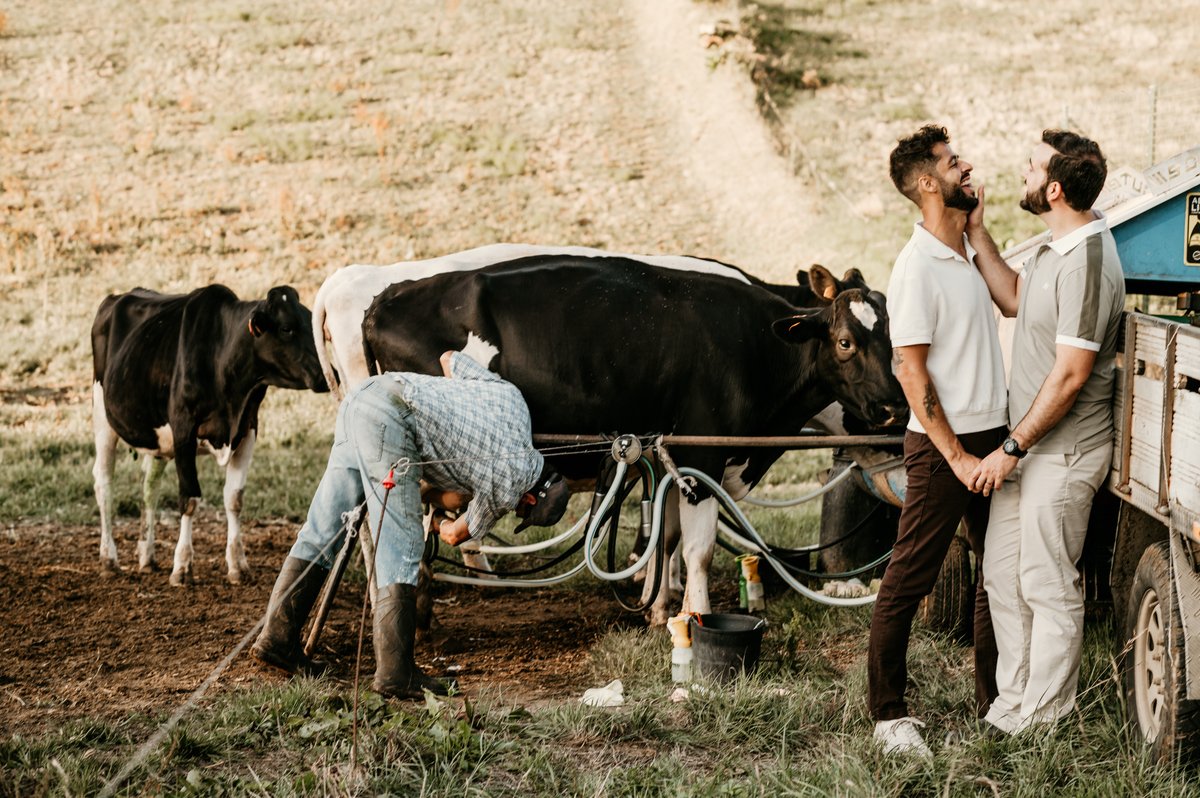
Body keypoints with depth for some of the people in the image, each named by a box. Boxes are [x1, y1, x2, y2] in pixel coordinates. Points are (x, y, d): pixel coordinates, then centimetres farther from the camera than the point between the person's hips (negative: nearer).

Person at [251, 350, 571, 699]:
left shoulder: (511, 397, 17)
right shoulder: (504, 489, 1)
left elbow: (449, 358, 30)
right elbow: (457, 534, 21)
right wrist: (438, 524, 44)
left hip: (363, 393, 9)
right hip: (392, 416, -9)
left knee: (324, 529, 10)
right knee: (401, 546, -6)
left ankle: (277, 638, 14)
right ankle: (396, 673, -9)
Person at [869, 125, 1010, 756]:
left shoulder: (967, 252, 12)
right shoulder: (916, 267, -15)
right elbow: (910, 372, -17)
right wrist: (956, 455, -19)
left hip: (991, 437, 9)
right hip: (942, 444, -9)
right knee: (909, 579, -1)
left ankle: (995, 704, 25)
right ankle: (889, 714, 6)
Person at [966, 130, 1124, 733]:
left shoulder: (1086, 263, -23)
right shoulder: (1058, 247, 8)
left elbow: (1070, 374, -23)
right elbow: (1014, 300, 24)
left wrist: (1012, 448, -18)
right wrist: (976, 232, 15)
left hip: (1064, 450, -10)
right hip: (1026, 441, 10)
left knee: (1047, 584, 0)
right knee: (1002, 575, 14)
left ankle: (1042, 723, 11)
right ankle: (1012, 703, 25)